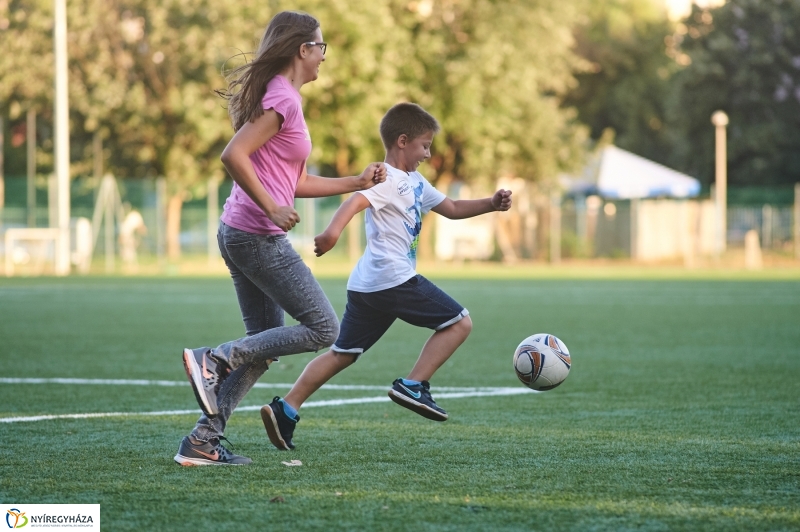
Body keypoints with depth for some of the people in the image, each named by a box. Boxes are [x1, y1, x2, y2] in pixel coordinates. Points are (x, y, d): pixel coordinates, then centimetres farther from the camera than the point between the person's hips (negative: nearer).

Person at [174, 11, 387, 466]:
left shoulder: (284, 97, 18)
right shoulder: (283, 98, -12)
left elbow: (297, 182, 22)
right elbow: (233, 156, -22)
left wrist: (357, 183, 20)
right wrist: (271, 208, -21)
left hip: (241, 236, 10)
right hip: (260, 237, -10)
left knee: (265, 345, 12)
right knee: (323, 329, -5)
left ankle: (203, 442, 9)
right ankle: (214, 359, -9)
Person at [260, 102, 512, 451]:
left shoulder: (415, 183, 23)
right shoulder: (389, 180, -9)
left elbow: (452, 209, 31)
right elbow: (357, 200, -27)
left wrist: (492, 204, 17)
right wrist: (333, 231, -45)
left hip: (366, 287, 10)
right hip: (394, 279, -10)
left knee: (342, 353, 8)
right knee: (458, 323, -2)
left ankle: (284, 411, 1)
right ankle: (413, 386, -8)